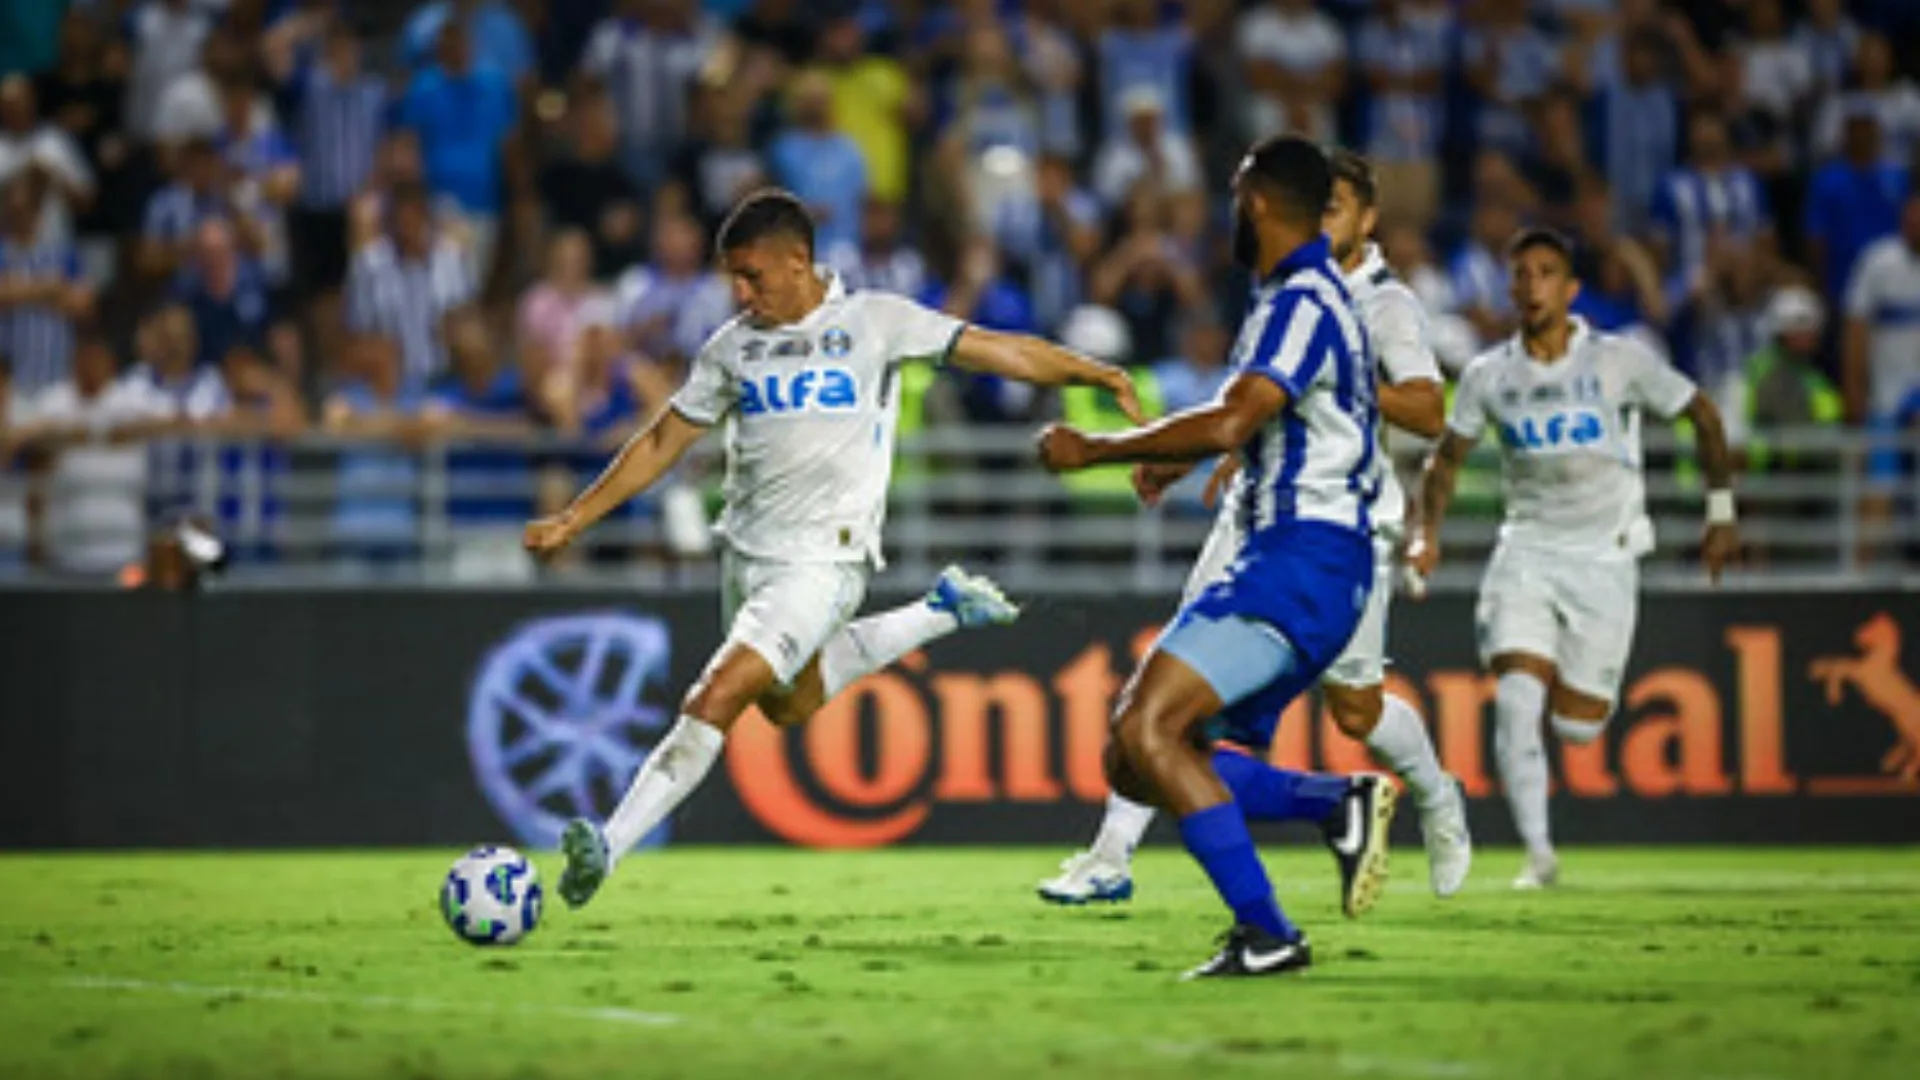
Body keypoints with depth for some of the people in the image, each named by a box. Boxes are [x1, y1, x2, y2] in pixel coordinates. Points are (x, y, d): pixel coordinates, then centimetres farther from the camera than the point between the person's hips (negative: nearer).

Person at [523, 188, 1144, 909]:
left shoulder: (873, 321, -7)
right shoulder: (731, 348, 5)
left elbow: (995, 351, -5)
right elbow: (662, 443, 12)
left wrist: (1099, 376, -13)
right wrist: (572, 521, 8)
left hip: (822, 560, -7)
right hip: (747, 550, 7)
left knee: (715, 701, -18)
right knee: (788, 704, 24)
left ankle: (609, 847, -17)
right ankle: (943, 612, 38)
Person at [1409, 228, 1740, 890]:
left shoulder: (1620, 361, -6)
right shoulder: (1488, 375, 1)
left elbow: (1702, 415, 7)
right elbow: (1447, 457, 15)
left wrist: (1721, 513, 8)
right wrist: (1428, 532, 1)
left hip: (1604, 556, -1)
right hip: (1526, 551, 1)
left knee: (1576, 729, -3)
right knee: (1516, 699, -20)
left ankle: (1587, 689, 35)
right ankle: (1539, 854, -13)